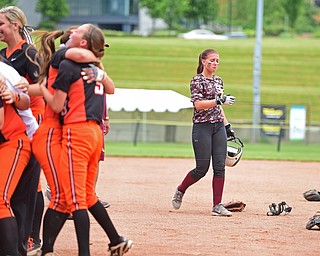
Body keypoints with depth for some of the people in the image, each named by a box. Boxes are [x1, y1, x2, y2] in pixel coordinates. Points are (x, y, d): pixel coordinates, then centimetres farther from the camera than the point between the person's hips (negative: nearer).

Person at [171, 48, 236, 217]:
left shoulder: (218, 81, 15)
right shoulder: (197, 80, -6)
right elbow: (198, 104, -18)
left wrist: (227, 126, 17)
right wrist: (220, 100, -26)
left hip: (218, 127, 6)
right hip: (202, 127, -6)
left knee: (219, 166, -3)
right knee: (202, 168, -4)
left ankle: (217, 206, -2)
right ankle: (180, 190, 22)